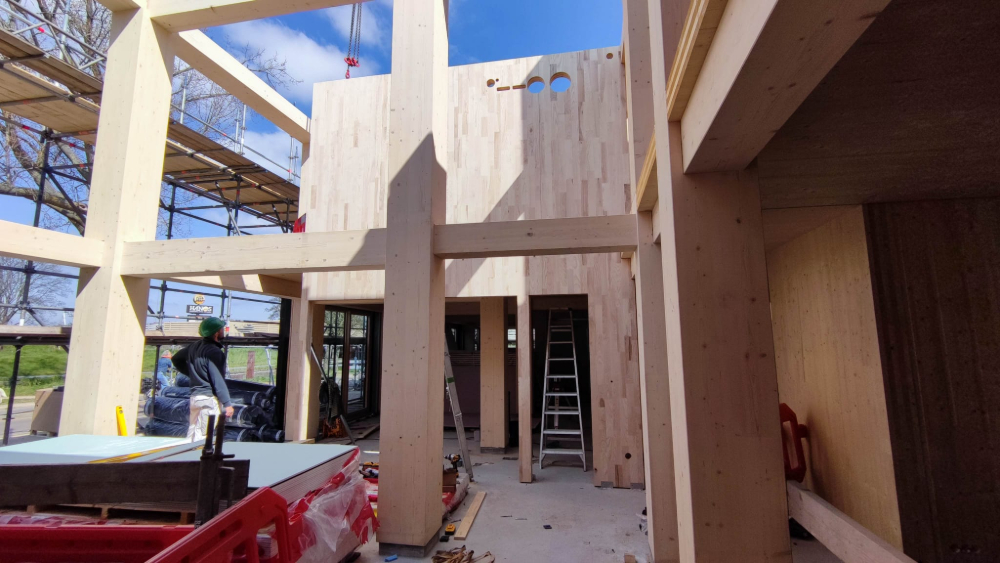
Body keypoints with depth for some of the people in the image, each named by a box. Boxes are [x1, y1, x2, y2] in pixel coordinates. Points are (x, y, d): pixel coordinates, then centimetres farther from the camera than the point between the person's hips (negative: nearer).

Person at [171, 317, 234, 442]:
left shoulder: (194, 347, 8)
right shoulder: (214, 352, -18)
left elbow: (176, 359, 25)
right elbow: (218, 381, -20)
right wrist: (227, 403, -17)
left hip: (195, 396, 9)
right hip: (209, 398, -9)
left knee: (192, 435, 15)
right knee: (203, 438, -3)